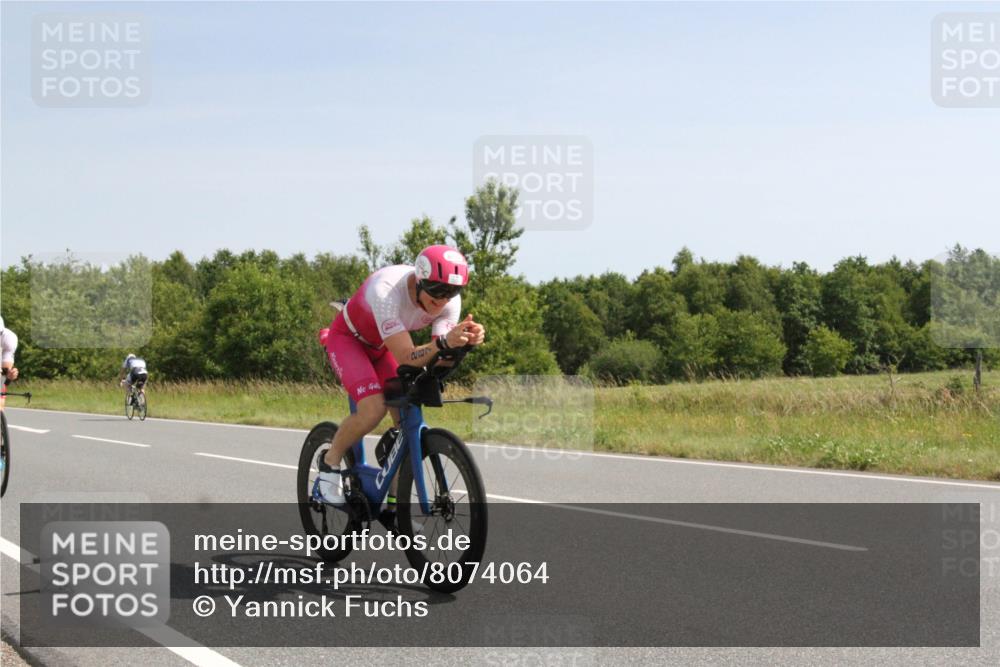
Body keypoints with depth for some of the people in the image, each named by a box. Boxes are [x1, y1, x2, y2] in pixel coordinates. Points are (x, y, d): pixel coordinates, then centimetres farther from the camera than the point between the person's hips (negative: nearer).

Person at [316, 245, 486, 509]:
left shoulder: (450, 299, -24)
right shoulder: (386, 290, -41)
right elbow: (405, 358, -44)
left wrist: (465, 340, -49)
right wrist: (444, 342, -61)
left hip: (382, 346, 6)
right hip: (348, 338, -6)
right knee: (374, 408, -27)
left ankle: (395, 502, 5)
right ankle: (330, 462, 0)